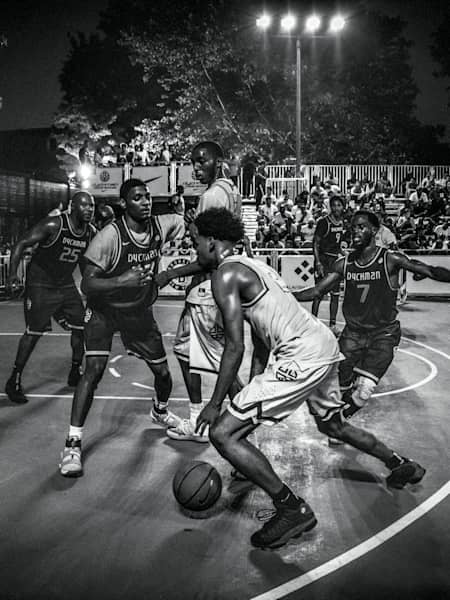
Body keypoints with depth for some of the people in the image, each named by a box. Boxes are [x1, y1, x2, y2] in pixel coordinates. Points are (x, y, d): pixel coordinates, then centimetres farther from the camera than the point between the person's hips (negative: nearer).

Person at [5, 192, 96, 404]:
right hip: (40, 285, -6)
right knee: (34, 333, -6)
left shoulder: (91, 232, -1)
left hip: (66, 285, 6)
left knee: (81, 327, 5)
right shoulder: (53, 225, -21)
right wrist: (12, 274, -25)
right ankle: (14, 381, 9)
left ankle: (75, 373, 24)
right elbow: (21, 244, -17)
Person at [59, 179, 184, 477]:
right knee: (94, 369, -20)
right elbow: (87, 284, -28)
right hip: (103, 309, -4)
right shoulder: (109, 236, -26)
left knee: (163, 371, 11)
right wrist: (122, 280, -42)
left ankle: (160, 411, 45)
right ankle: (73, 444, -10)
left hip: (140, 311, 5)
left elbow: (184, 222, 12)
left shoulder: (161, 226, -12)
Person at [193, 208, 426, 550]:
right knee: (333, 425, 34)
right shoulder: (250, 266, 21)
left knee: (222, 433, -7)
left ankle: (292, 510, -1)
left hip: (302, 355, -10)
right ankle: (403, 467, 49)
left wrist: (215, 404, -6)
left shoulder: (226, 274, -8)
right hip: (324, 343, 10)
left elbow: (235, 347, -14)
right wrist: (254, 394, 25)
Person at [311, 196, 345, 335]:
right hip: (323, 259, -7)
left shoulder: (342, 222, 9)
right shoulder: (324, 222, -12)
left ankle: (333, 325, 14)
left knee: (335, 294, 7)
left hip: (335, 260, 7)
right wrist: (318, 263, -19)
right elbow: (315, 244, -12)